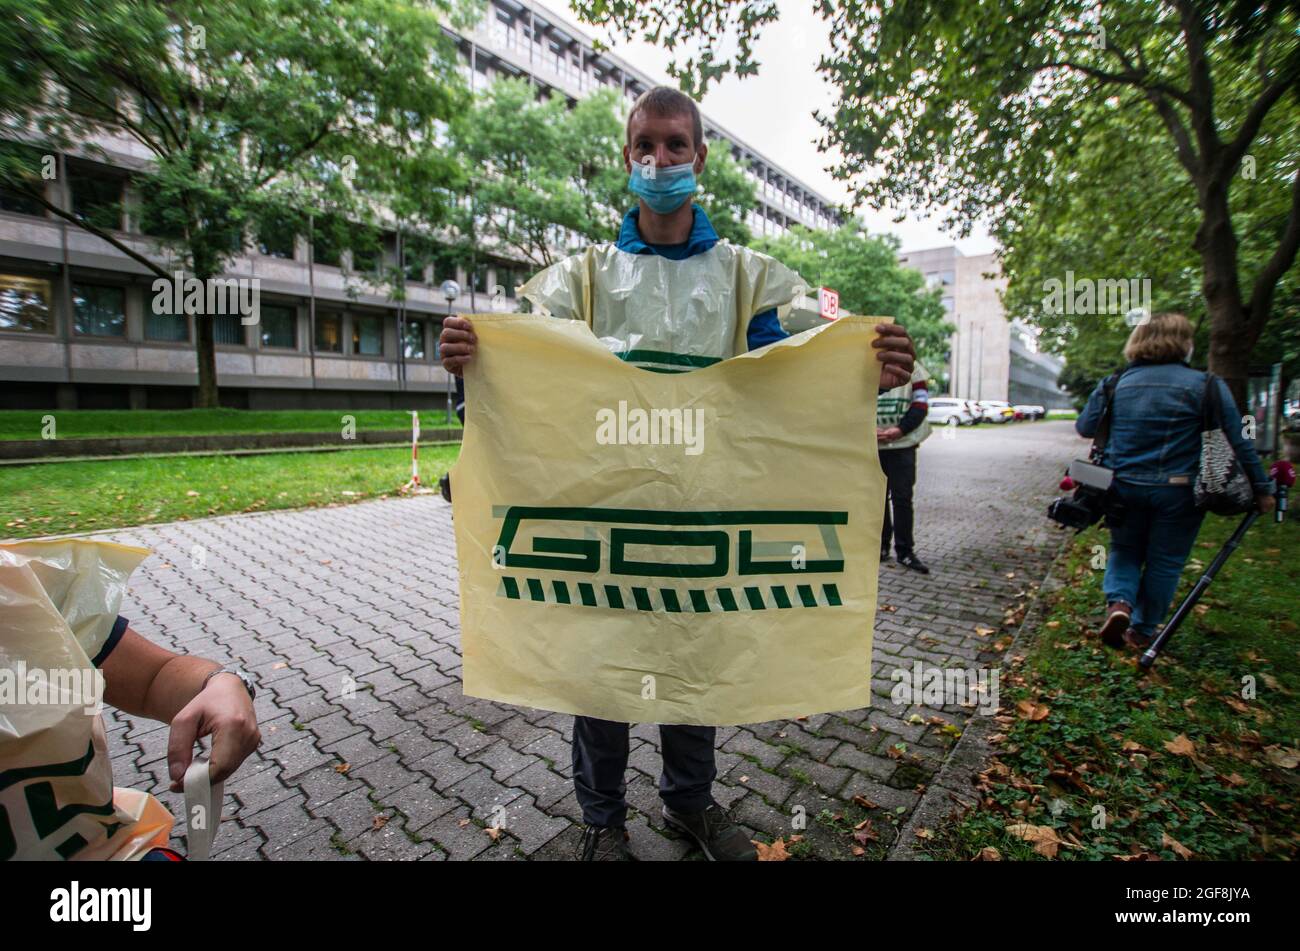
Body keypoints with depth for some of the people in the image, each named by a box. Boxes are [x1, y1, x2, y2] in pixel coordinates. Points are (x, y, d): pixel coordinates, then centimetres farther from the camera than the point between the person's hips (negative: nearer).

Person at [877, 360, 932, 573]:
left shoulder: (912, 368, 4)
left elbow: (921, 404, -1)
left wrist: (900, 430, -15)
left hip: (903, 444, -2)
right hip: (872, 445, 2)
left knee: (902, 498, -3)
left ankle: (905, 551, 6)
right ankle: (881, 545, 21)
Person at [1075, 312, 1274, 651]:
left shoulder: (1116, 383, 1)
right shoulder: (1206, 386, -7)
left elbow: (1084, 427, 8)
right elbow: (1238, 443, -5)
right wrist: (1261, 489, 4)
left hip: (1123, 486, 2)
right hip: (1177, 491, -2)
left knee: (1125, 550, 20)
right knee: (1164, 561, 12)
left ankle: (1119, 602, -5)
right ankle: (1142, 631, 21)